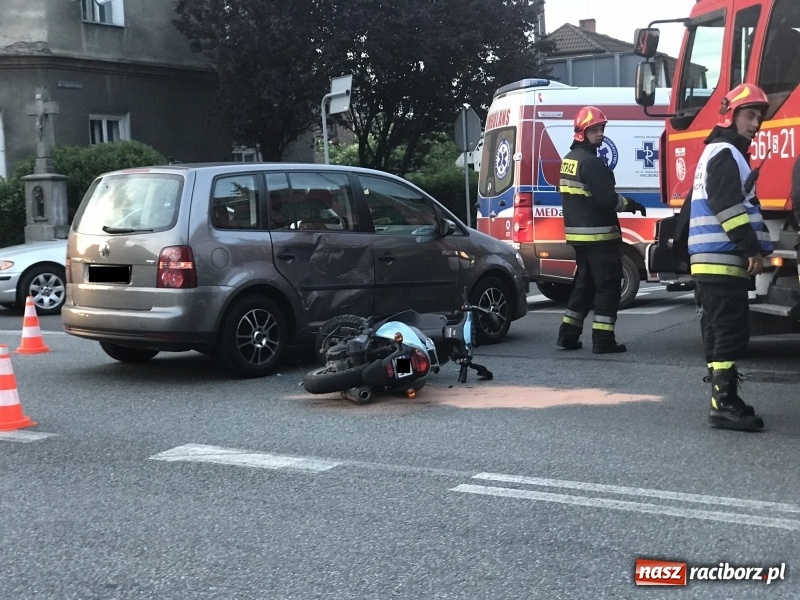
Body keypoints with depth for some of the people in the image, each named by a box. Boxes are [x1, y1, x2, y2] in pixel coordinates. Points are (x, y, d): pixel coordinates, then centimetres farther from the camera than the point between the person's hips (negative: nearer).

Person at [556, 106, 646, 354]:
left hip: (578, 235, 9)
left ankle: (568, 335, 18)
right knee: (608, 286, -2)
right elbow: (607, 199, -22)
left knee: (584, 284, 17)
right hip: (599, 235, -9)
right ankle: (603, 340, -2)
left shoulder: (569, 159, 14)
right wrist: (630, 204, -4)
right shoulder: (590, 162, -17)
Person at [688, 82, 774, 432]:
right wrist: (753, 249, -20)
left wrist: (752, 249, 19)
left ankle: (724, 401, 17)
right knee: (731, 331, -12)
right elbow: (728, 206, -21)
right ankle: (724, 406, -12)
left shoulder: (726, 153, 24)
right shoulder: (725, 153, -10)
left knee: (720, 331, 12)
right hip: (722, 260, -11)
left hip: (714, 261, 11)